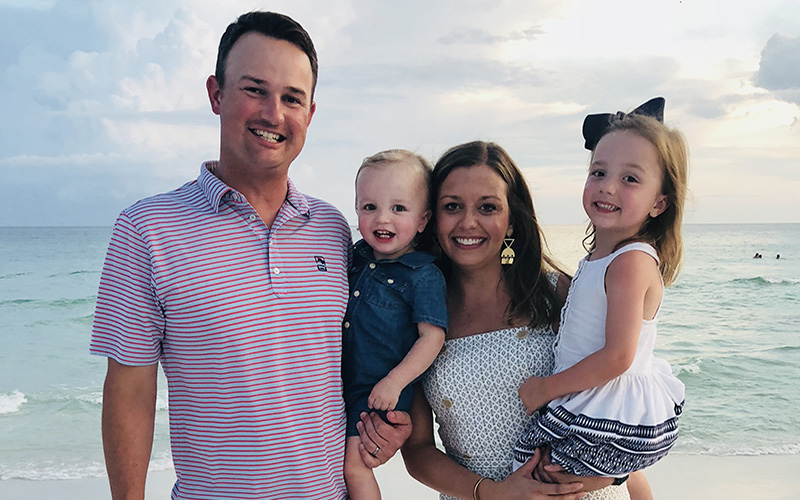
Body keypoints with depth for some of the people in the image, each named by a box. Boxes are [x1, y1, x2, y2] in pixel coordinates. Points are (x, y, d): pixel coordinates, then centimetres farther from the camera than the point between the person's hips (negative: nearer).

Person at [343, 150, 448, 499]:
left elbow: (432, 336, -17)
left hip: (382, 392, -6)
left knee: (354, 465, -5)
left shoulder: (424, 275, -17)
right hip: (342, 383, 7)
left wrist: (394, 382, -21)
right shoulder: (357, 256, 2)